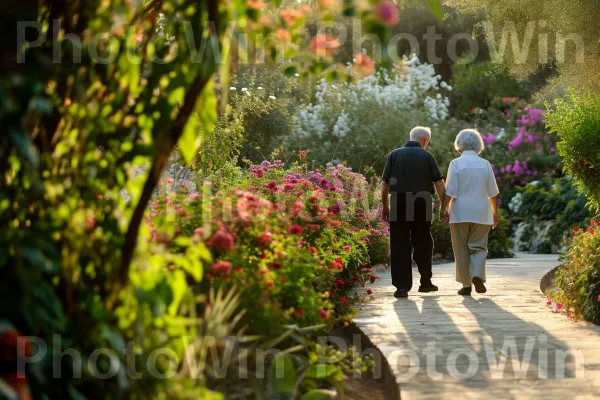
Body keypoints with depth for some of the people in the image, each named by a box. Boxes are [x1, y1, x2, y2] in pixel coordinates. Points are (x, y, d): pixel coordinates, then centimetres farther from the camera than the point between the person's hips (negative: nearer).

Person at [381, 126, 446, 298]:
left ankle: (402, 286, -6)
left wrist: (385, 206, 12)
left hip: (399, 203, 0)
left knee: (400, 246, 1)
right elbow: (439, 182, -2)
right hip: (422, 205, 0)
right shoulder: (427, 156, 3)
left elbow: (385, 183, 4)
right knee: (423, 244, 14)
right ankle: (425, 282, 23)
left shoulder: (394, 155, 6)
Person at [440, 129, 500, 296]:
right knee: (478, 247, 9)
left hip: (460, 213, -2)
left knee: (462, 249, 7)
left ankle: (466, 284, 7)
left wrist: (444, 208, -2)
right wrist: (495, 213, 18)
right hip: (481, 213, 2)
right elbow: (493, 192, 8)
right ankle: (477, 275, -14)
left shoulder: (456, 163, -6)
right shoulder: (485, 164, 3)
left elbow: (450, 191, -11)